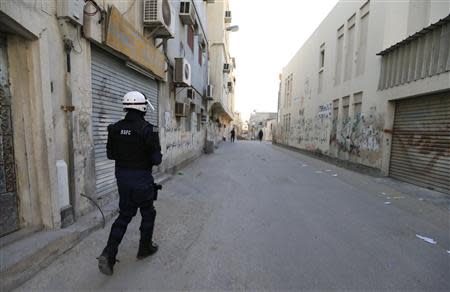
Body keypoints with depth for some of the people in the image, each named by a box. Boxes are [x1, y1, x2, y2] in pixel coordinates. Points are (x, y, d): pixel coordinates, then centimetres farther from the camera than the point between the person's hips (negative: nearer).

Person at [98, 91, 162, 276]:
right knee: (148, 214, 17)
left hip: (122, 177, 6)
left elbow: (110, 154, 6)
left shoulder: (115, 128, -1)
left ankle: (108, 254, 15)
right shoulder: (148, 129, -19)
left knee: (124, 215, 21)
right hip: (141, 179, -5)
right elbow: (156, 159, -18)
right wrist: (155, 157, 4)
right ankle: (145, 249, 34)